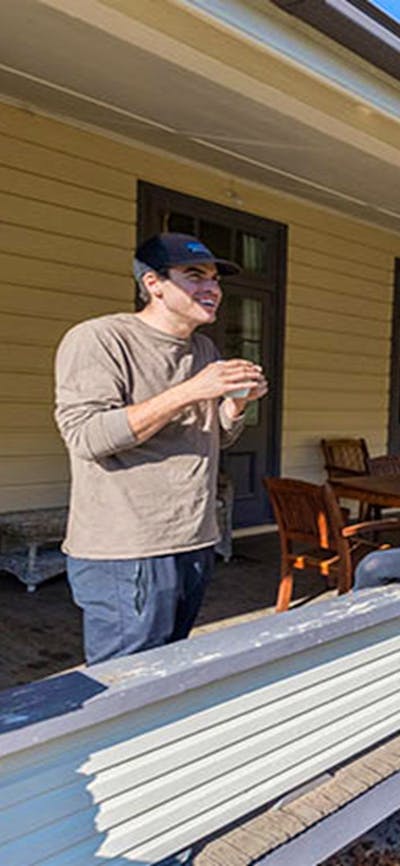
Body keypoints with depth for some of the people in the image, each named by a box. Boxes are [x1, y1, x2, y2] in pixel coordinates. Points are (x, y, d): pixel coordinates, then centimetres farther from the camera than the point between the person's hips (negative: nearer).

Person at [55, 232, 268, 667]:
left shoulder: (204, 348, 14)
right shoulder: (96, 340, -9)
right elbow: (85, 435, -21)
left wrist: (237, 401, 1)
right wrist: (187, 393, -23)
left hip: (195, 546, 8)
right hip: (123, 558, -7)